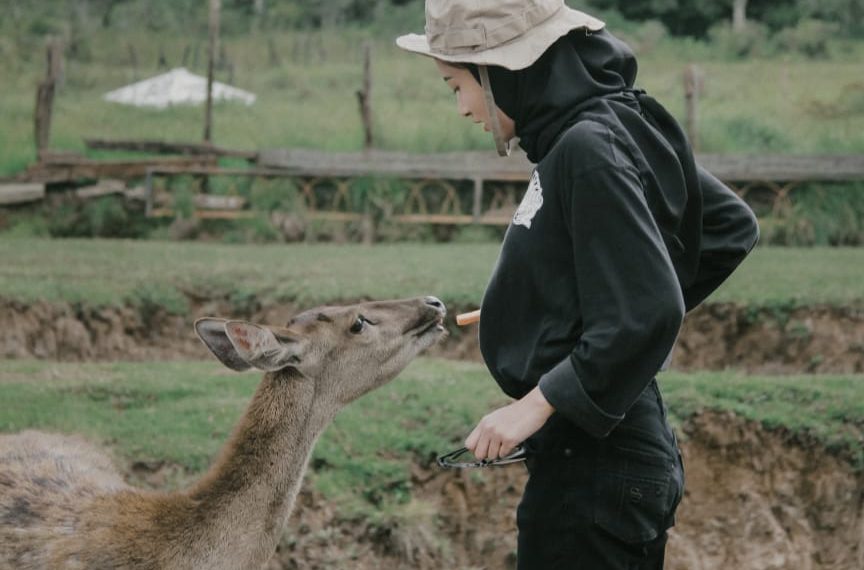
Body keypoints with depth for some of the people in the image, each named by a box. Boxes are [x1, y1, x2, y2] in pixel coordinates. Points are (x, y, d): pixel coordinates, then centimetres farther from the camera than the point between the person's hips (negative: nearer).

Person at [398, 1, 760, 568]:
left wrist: (540, 402, -20)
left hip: (593, 473, -10)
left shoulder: (588, 149, -19)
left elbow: (645, 314, -25)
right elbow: (732, 225, 18)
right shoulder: (623, 128, 8)